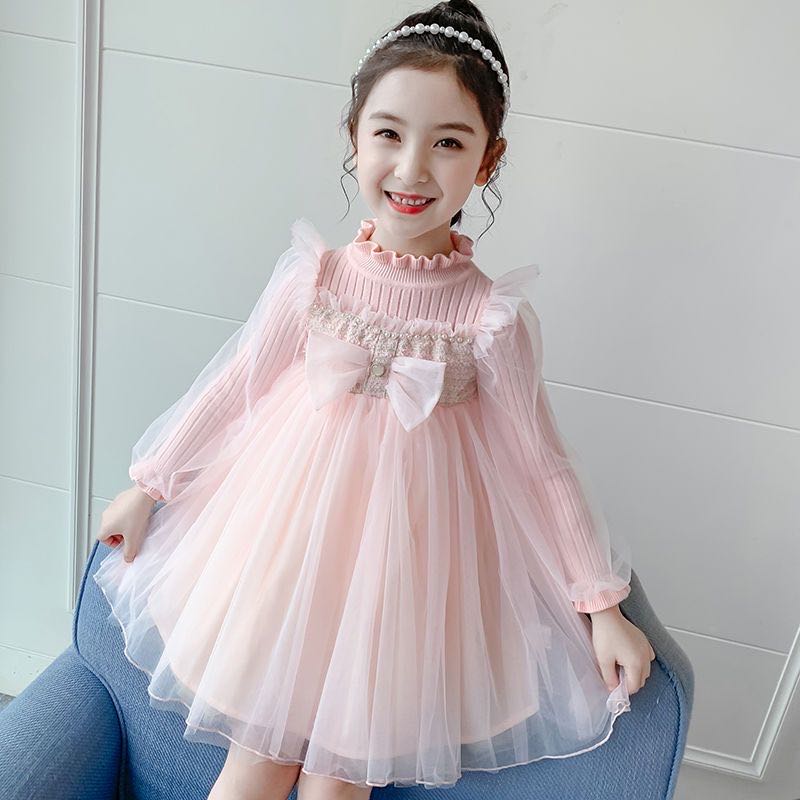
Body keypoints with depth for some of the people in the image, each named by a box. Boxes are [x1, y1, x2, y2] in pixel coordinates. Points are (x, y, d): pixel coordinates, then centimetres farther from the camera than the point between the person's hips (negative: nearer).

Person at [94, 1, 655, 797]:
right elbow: (231, 388, 2)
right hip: (290, 532, 1)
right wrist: (146, 488, 12)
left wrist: (602, 606, 0)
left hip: (405, 559, -1)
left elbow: (540, 462, -5)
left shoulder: (493, 313, -13)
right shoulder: (312, 276, -10)